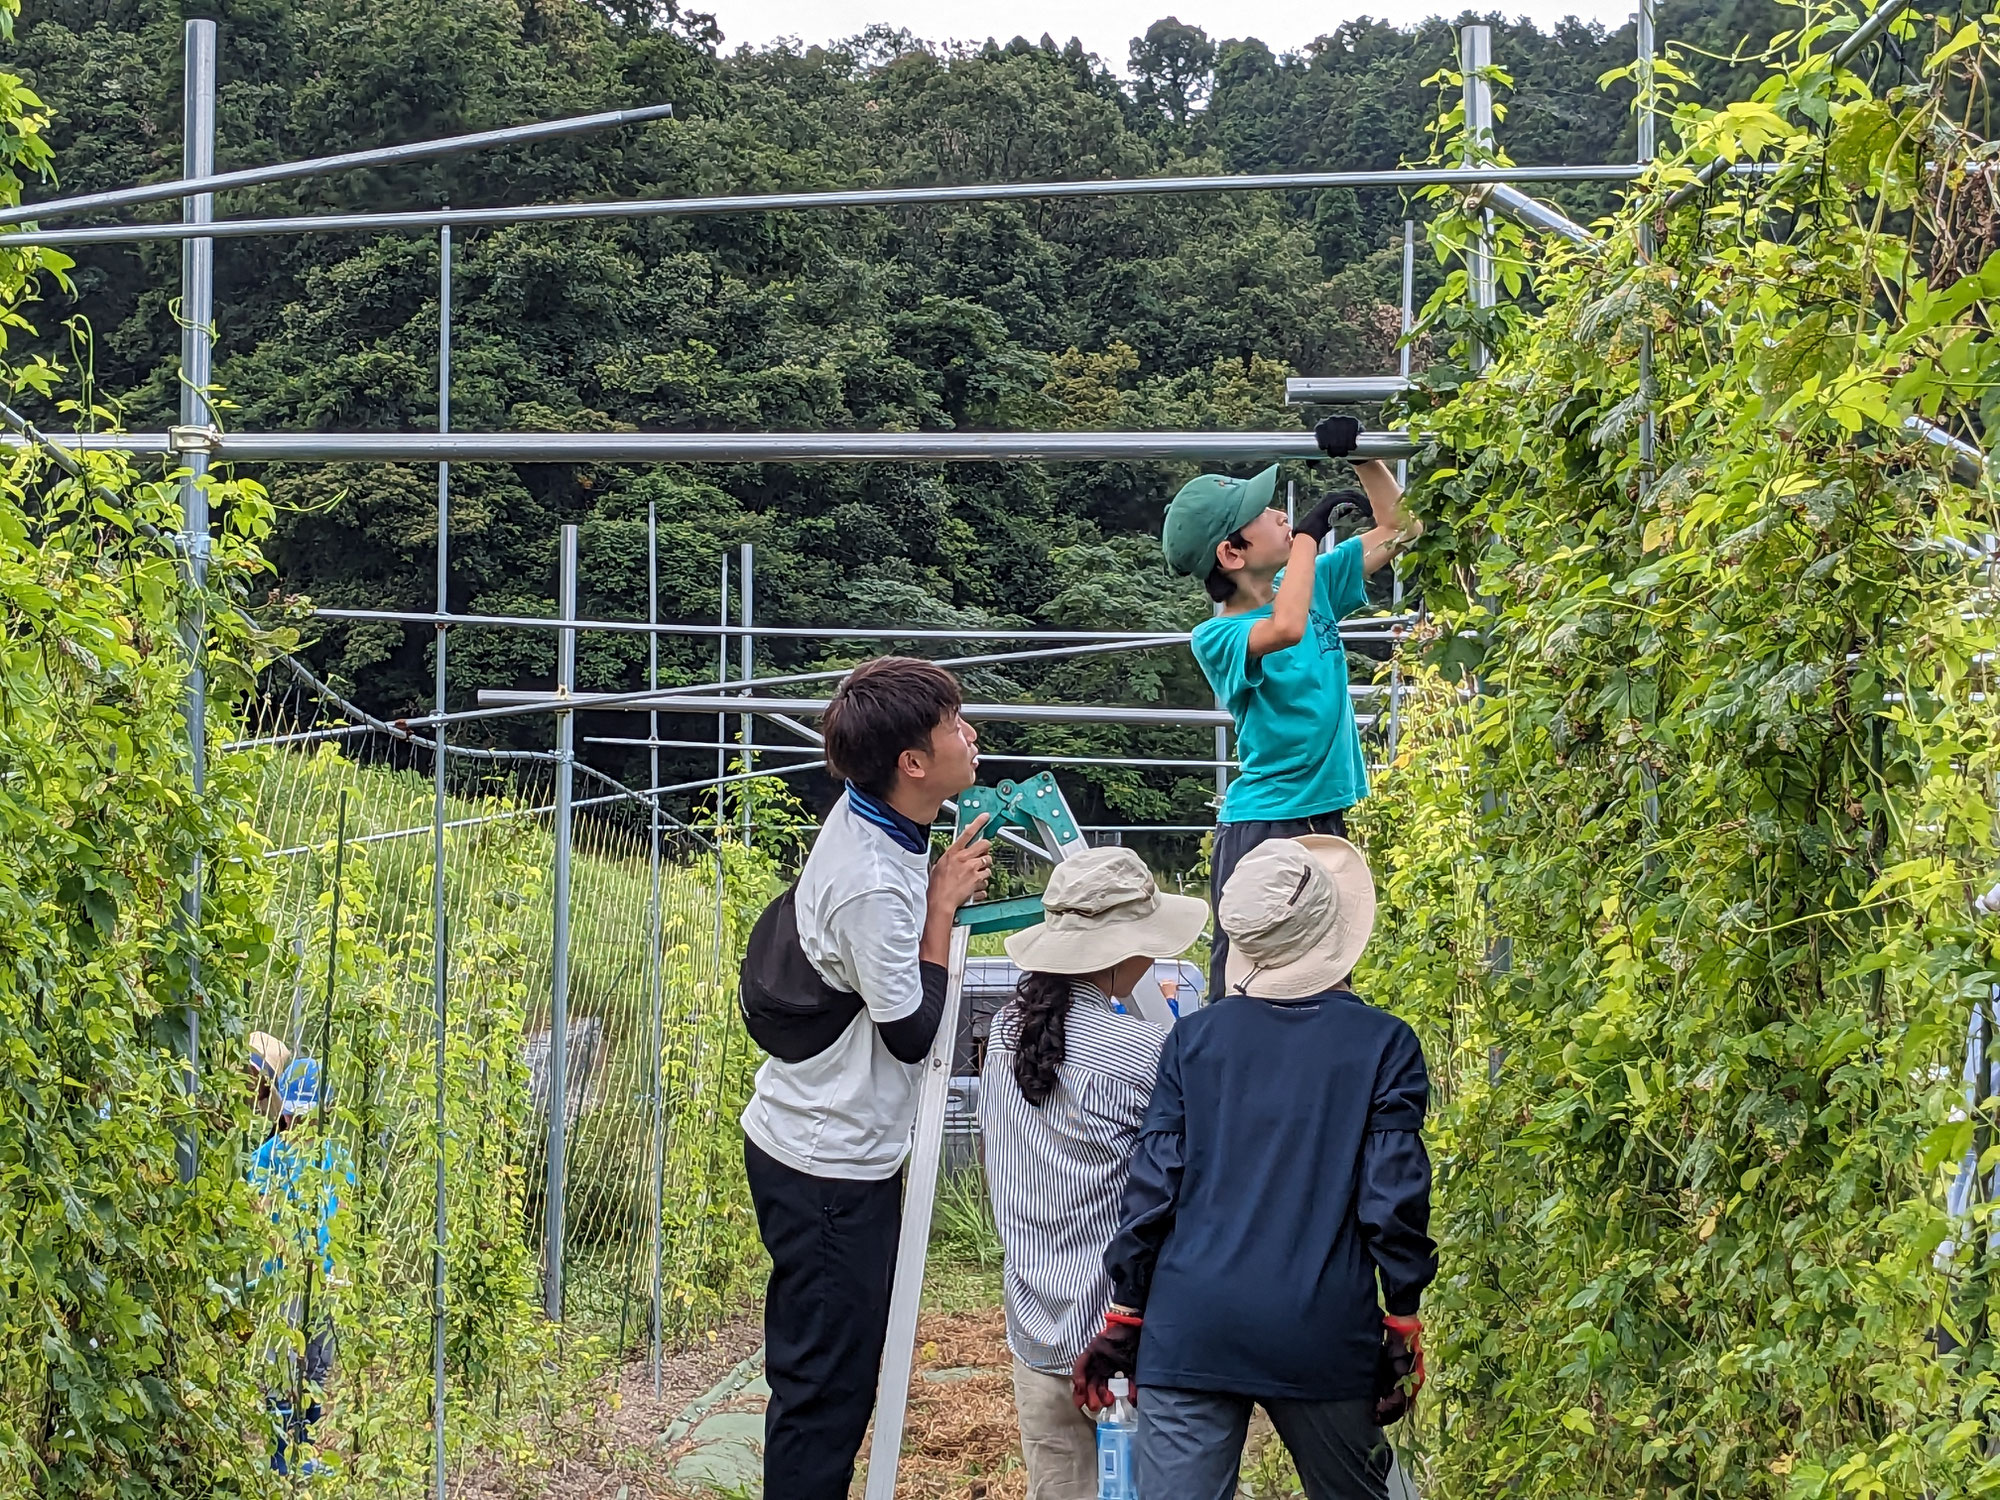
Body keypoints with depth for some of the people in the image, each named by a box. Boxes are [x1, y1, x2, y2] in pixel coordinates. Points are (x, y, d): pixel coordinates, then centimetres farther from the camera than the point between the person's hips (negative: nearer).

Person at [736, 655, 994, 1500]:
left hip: (797, 1141, 10)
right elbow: (911, 1033, -18)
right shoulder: (876, 885, -28)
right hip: (832, 1171, -10)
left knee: (815, 1372, 18)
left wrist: (937, 888, -2)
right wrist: (943, 904, -14)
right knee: (828, 1390, -1)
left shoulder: (863, 820, 0)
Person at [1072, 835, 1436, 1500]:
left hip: (1190, 1335, 1)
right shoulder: (1383, 1044, -2)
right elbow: (1394, 1200, -5)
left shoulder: (1194, 1039, 4)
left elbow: (1152, 1186, 3)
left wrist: (1122, 1320, 11)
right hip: (1323, 1338, -1)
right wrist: (1403, 1329, 5)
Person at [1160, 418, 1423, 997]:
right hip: (1261, 825, -7)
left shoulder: (1313, 583, 7)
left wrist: (1363, 456, 1)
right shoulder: (1216, 637, -14)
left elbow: (1399, 529, 16)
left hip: (1327, 819, 7)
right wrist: (1308, 532, -23)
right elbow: (1285, 628, -35)